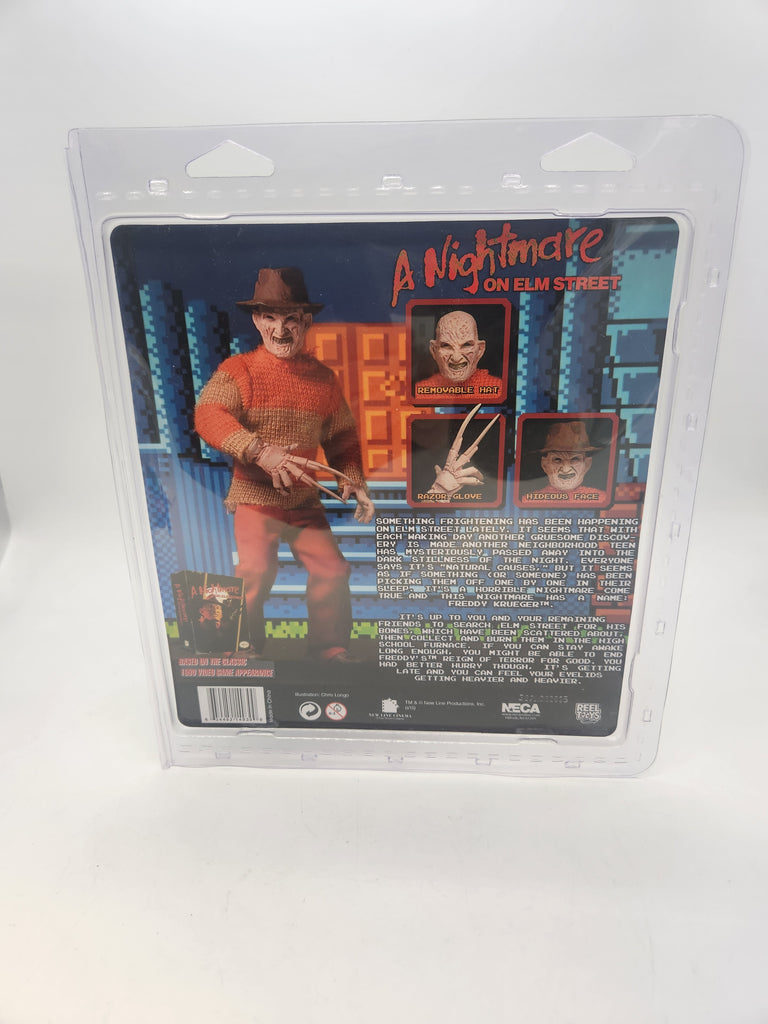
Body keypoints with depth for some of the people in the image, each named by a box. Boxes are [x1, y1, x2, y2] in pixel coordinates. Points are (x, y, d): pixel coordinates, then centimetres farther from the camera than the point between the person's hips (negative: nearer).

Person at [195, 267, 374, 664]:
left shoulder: (323, 378, 6)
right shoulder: (239, 370, -5)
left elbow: (342, 437, 15)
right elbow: (208, 415, -22)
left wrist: (353, 482, 1)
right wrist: (260, 451, -36)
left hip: (305, 502, 4)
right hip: (255, 500, -3)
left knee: (332, 570, -2)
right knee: (255, 572, -16)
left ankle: (331, 650, 22)